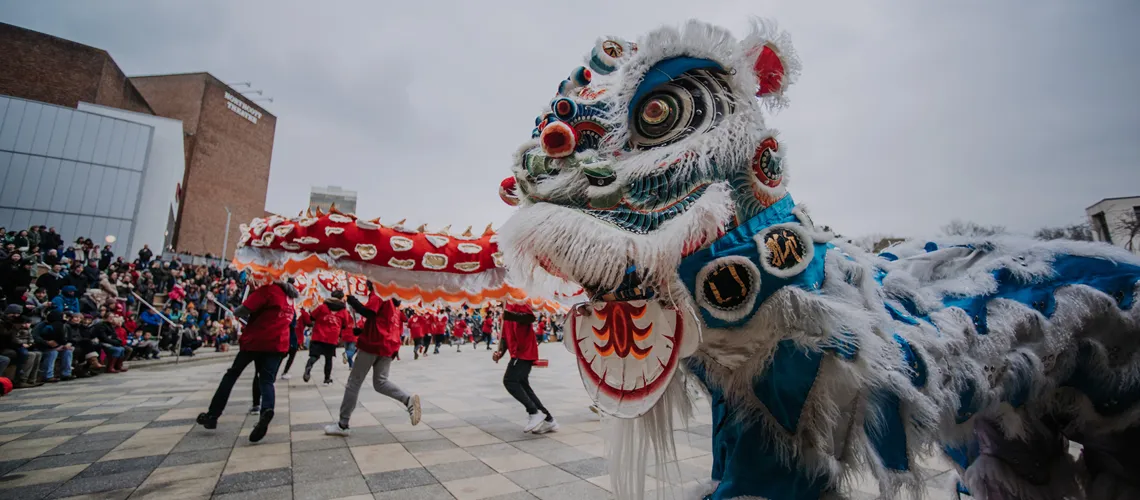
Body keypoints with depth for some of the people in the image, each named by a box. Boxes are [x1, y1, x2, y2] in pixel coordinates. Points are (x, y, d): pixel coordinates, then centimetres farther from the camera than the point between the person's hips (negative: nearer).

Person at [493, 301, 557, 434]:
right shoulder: (506, 307, 19)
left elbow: (531, 317, -28)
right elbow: (505, 335, 17)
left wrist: (510, 315, -39)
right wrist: (500, 351, 1)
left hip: (524, 352, -10)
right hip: (520, 353, 10)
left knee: (509, 381, -14)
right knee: (522, 385, 10)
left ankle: (534, 413, -7)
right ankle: (548, 420, 15)